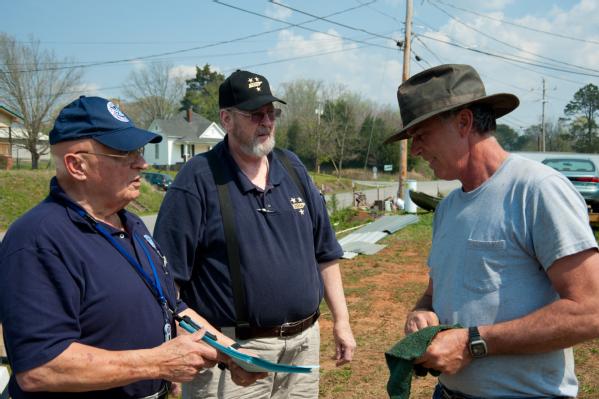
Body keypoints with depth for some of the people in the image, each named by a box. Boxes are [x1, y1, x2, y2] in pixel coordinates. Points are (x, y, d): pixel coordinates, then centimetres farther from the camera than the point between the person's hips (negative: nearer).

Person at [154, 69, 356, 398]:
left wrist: (341, 321, 9)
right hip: (233, 351, -5)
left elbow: (324, 252, 11)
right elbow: (168, 276, -12)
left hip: (303, 344, 6)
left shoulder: (292, 168, 7)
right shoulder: (199, 179, -10)